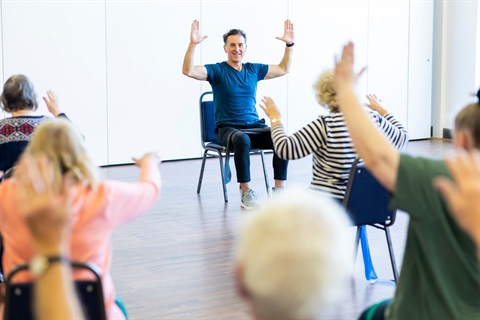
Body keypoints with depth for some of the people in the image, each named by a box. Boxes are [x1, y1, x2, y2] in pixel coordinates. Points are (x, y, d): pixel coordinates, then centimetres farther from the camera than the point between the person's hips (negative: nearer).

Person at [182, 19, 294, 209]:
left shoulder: (253, 70, 13)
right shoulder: (217, 70, -1)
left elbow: (284, 69, 24)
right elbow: (188, 71, -16)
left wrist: (290, 44, 14)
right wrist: (192, 44, -29)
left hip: (255, 126, 4)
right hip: (227, 129, -4)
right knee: (242, 140, -40)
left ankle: (279, 190, -21)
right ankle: (246, 193, -31)